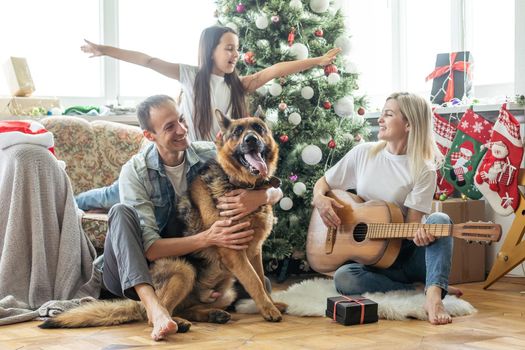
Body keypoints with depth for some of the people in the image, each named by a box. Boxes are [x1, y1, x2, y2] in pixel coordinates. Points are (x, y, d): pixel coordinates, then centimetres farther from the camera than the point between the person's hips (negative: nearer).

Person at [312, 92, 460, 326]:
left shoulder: (423, 171, -6)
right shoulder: (363, 153, 3)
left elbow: (412, 223, -11)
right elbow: (323, 183, 11)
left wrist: (420, 235, -35)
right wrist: (319, 199, -12)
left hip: (405, 252, -1)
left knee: (439, 220, -29)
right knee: (343, 278, -32)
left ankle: (433, 294, -45)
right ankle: (420, 288, -23)